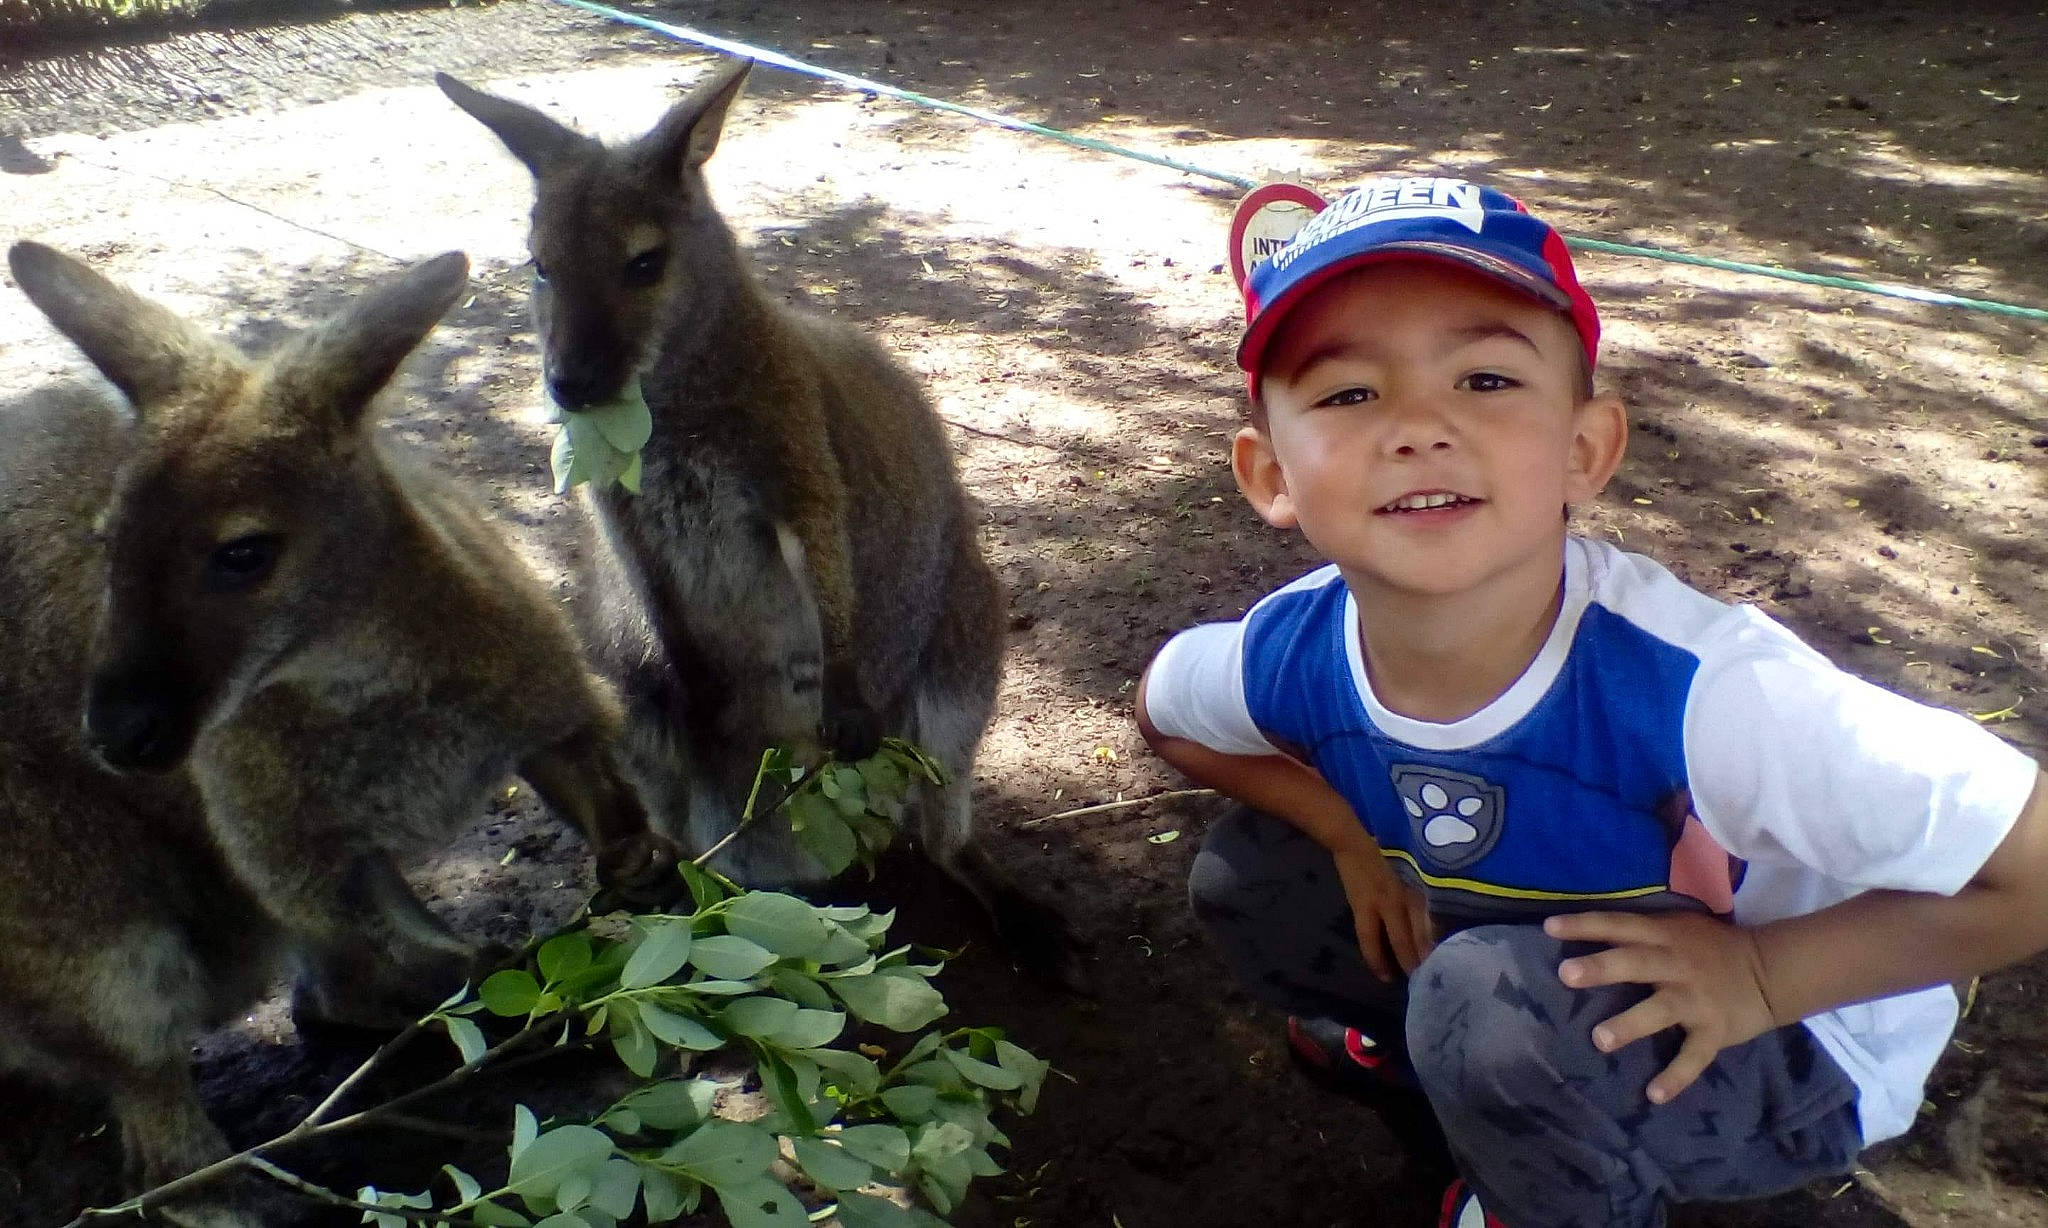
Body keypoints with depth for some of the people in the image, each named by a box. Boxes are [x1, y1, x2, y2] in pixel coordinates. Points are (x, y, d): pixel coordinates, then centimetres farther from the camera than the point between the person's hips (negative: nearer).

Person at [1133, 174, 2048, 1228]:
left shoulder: (1690, 687, -38)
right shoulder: (1291, 657, -21)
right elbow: (1163, 711, 2)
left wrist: (1758, 973, -25)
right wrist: (1350, 837, -9)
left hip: (1787, 1053, -4)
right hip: (1538, 951, 5)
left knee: (1493, 1001, -32)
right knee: (1243, 881, -8)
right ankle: (1451, 1052, 16)